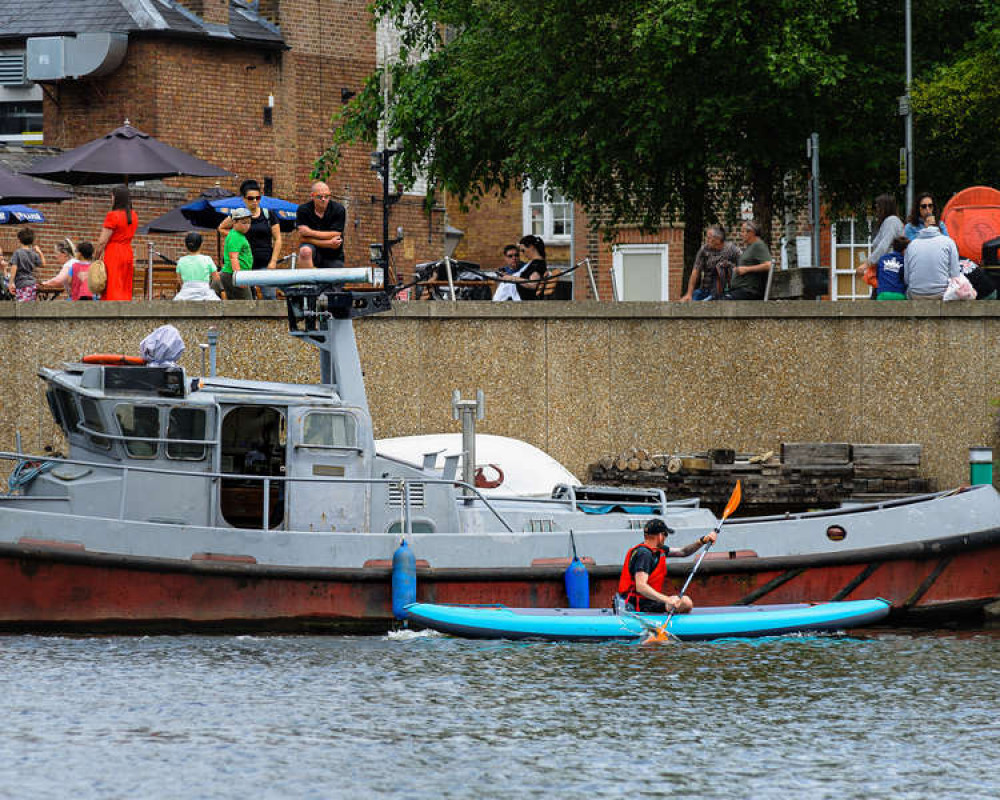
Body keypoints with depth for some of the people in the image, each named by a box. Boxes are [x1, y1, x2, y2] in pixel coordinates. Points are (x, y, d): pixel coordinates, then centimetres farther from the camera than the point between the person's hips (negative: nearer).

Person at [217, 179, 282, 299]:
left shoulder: (268, 215, 4)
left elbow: (277, 239, 5)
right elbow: (221, 228, 21)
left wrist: (273, 261, -4)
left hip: (265, 264, -1)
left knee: (269, 296, -9)